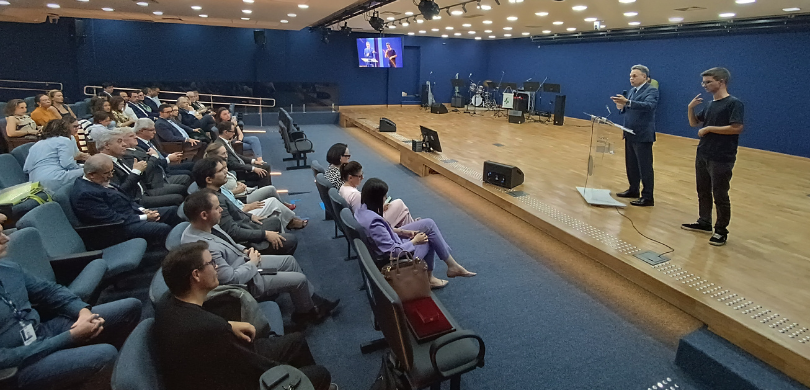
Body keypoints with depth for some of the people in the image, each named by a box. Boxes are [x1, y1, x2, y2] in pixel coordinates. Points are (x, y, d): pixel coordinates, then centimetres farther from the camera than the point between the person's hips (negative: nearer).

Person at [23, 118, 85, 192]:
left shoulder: (35, 145, 30)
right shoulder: (64, 141, 6)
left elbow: (26, 169, 25)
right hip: (54, 180, -8)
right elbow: (67, 163, -10)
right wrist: (79, 168, 8)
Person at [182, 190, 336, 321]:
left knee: (289, 260, 13)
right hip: (245, 282, -9)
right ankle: (306, 312, 25)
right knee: (299, 279, -5)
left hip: (242, 261, 9)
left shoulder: (207, 225, -8)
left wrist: (244, 250, -2)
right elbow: (231, 279, -29)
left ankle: (313, 299, 28)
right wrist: (252, 263, -15)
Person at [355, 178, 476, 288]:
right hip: (398, 255, -8)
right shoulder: (374, 223, -35)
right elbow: (394, 252, -27)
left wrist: (402, 232, 1)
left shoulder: (362, 209, -8)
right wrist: (415, 241, -14)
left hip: (391, 242, 8)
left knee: (428, 224, 5)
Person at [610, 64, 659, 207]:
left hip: (643, 135, -8)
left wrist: (627, 102, -40)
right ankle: (633, 190, 29)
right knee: (631, 165, 15)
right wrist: (622, 107, -6)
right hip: (630, 134, 8)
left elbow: (649, 105, -28)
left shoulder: (651, 91, -10)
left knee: (645, 167, -3)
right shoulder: (632, 91, 15)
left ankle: (648, 197, 2)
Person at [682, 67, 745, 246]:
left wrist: (709, 128, -16)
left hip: (721, 159, -8)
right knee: (703, 191, 17)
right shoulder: (710, 105, 11)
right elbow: (694, 123, 19)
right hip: (702, 155, 8)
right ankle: (704, 223, 30)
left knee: (720, 196, 1)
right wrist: (690, 108, 2)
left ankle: (721, 231, 13)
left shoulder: (734, 103, -12)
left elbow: (736, 128, -22)